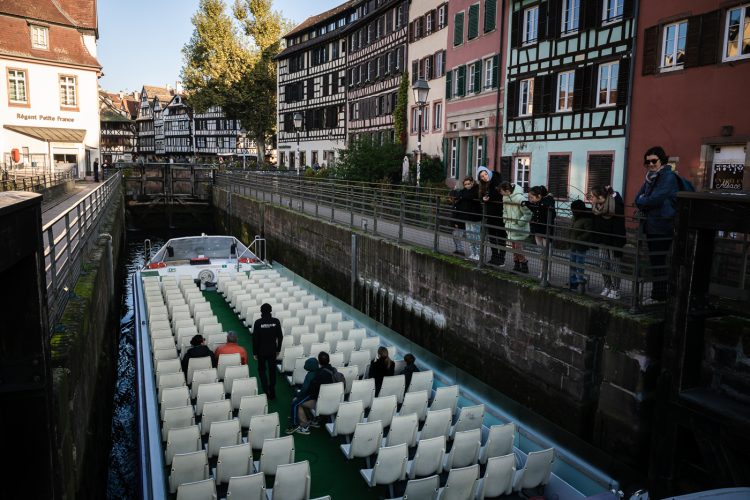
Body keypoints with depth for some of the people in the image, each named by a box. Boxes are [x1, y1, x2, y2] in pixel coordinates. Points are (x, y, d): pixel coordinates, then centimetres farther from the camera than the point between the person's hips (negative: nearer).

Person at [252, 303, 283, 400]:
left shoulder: (258, 322, -15)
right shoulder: (276, 321, -8)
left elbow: (255, 338, -11)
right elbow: (280, 336, -2)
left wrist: (254, 352, 0)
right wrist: (278, 349, 11)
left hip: (261, 351, -2)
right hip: (272, 351, 2)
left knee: (262, 370, 16)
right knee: (272, 371, 14)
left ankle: (266, 391, 3)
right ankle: (272, 393, 20)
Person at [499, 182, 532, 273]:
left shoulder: (519, 198, -23)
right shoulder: (505, 197, 2)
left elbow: (528, 214, -20)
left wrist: (520, 223, -17)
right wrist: (505, 219, 8)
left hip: (519, 229, -8)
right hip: (510, 227, 8)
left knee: (518, 247, -5)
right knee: (513, 247, 15)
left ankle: (524, 265, 10)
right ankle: (516, 265, 26)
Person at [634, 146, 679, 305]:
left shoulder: (668, 177, -11)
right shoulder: (650, 178, 16)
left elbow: (655, 199, -20)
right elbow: (638, 198, 11)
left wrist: (642, 201, -2)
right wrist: (646, 202, -10)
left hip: (662, 227, -9)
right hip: (651, 226, 9)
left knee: (659, 262, -5)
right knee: (655, 261, 13)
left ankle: (659, 296, 1)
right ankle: (657, 295, 22)